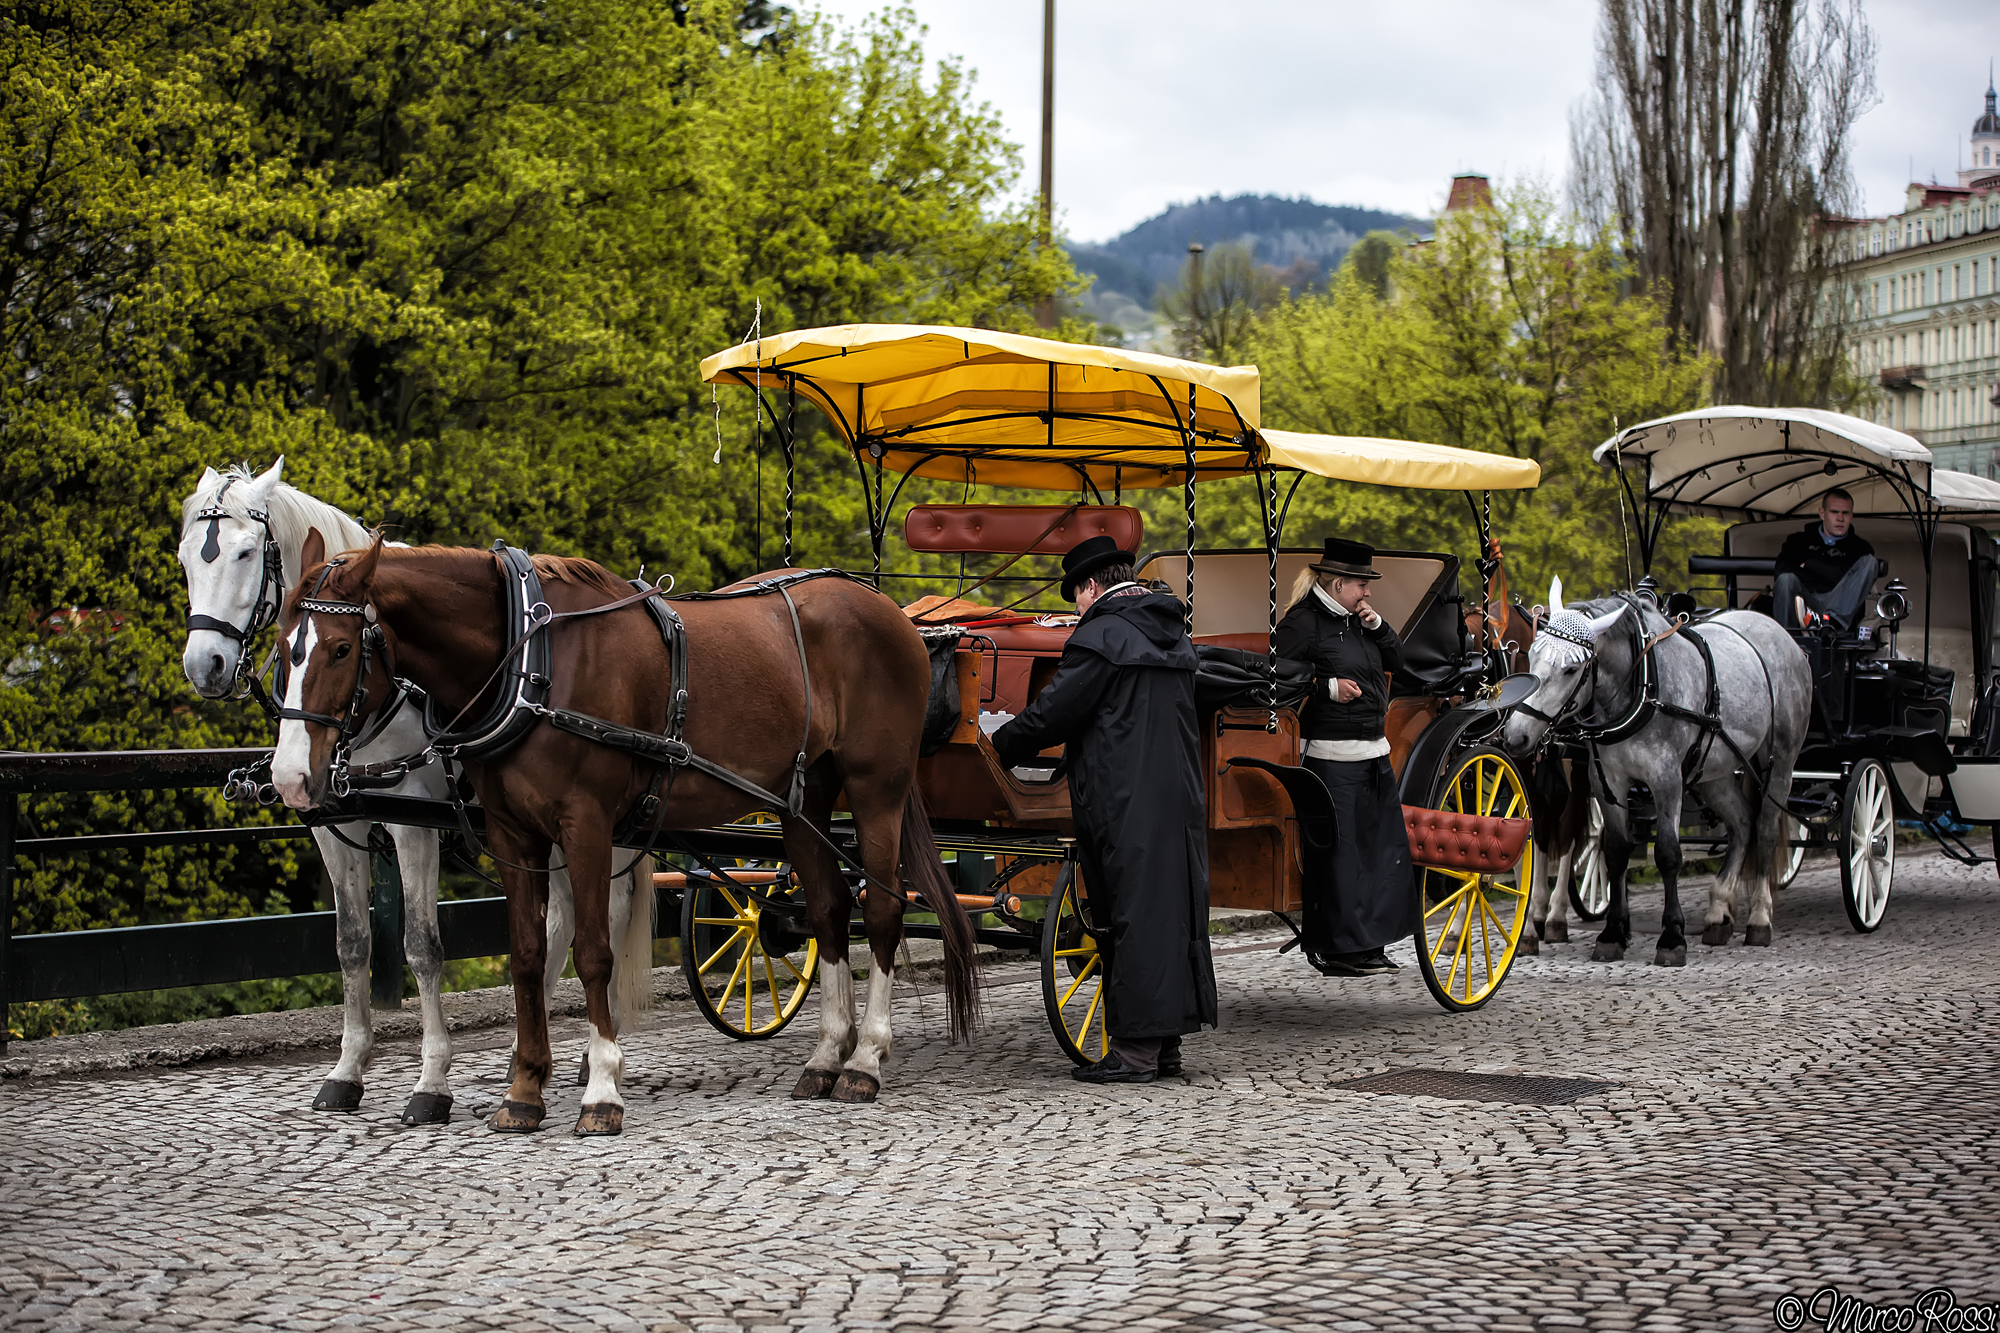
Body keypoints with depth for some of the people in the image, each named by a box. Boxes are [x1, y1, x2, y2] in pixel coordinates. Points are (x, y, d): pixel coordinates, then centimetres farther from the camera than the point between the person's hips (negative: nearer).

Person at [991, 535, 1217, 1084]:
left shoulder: (1101, 636, -10)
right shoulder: (1174, 636, 16)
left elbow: (1052, 714, -11)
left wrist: (997, 746, 4)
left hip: (1124, 803, -8)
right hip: (1179, 797, 8)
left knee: (1132, 914, -5)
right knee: (1172, 908, 10)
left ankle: (1136, 1050, -3)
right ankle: (1165, 1043, 17)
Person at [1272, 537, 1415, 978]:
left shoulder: (1355, 621, 16)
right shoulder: (1303, 623, -9)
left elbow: (1395, 659, 22)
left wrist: (1377, 626, 6)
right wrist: (1327, 688, -18)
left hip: (1374, 752, 9)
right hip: (1332, 755, -9)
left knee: (1383, 844, 10)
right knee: (1337, 851, -7)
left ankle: (1368, 943, 18)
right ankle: (1338, 949, -1)